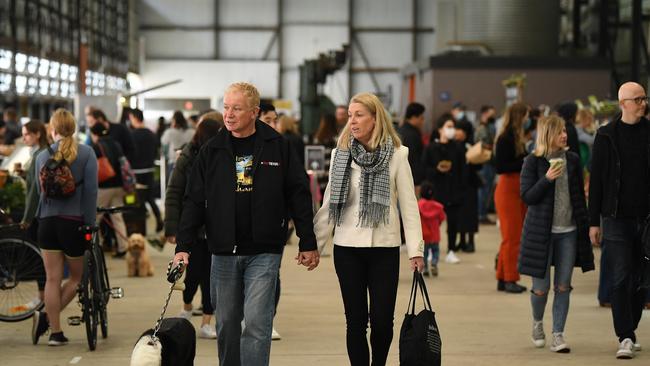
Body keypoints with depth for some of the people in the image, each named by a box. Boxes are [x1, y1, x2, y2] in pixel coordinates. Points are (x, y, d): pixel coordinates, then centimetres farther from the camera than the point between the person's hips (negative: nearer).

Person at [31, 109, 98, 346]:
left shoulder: (42, 156, 3)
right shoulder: (86, 153, -4)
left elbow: (40, 190, 10)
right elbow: (91, 190, -9)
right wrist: (90, 224, -5)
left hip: (48, 220, 3)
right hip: (74, 221, -3)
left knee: (52, 279, 7)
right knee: (76, 277, 12)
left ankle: (55, 332, 8)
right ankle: (46, 317, -3)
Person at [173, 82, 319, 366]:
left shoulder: (277, 146, -1)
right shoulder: (212, 150, 4)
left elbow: (298, 196, 3)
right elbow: (194, 201, 5)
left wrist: (308, 243, 2)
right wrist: (183, 246, -3)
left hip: (264, 252, -3)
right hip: (223, 252, 3)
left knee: (256, 324, -9)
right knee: (226, 325, 11)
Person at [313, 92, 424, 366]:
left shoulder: (396, 155, -1)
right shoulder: (340, 154, 5)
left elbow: (409, 205, -1)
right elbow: (328, 205, 8)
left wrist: (416, 250, -7)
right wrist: (313, 244, 4)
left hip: (384, 248, -2)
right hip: (347, 248, 2)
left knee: (382, 320, -1)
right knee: (356, 320, 3)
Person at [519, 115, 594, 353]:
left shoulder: (573, 160, 6)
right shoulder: (533, 162, -5)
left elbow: (580, 195, 12)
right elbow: (526, 197, -8)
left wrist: (585, 225, 10)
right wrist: (547, 179, -20)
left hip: (568, 231, 3)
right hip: (542, 231, -3)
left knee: (563, 287, 2)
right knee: (541, 287, 2)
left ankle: (558, 335, 8)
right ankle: (537, 323, 30)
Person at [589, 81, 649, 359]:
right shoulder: (606, 136, 0)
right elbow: (596, 180, 2)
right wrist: (594, 221, -1)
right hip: (617, 218, -2)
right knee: (620, 279, -6)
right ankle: (625, 338, -4)